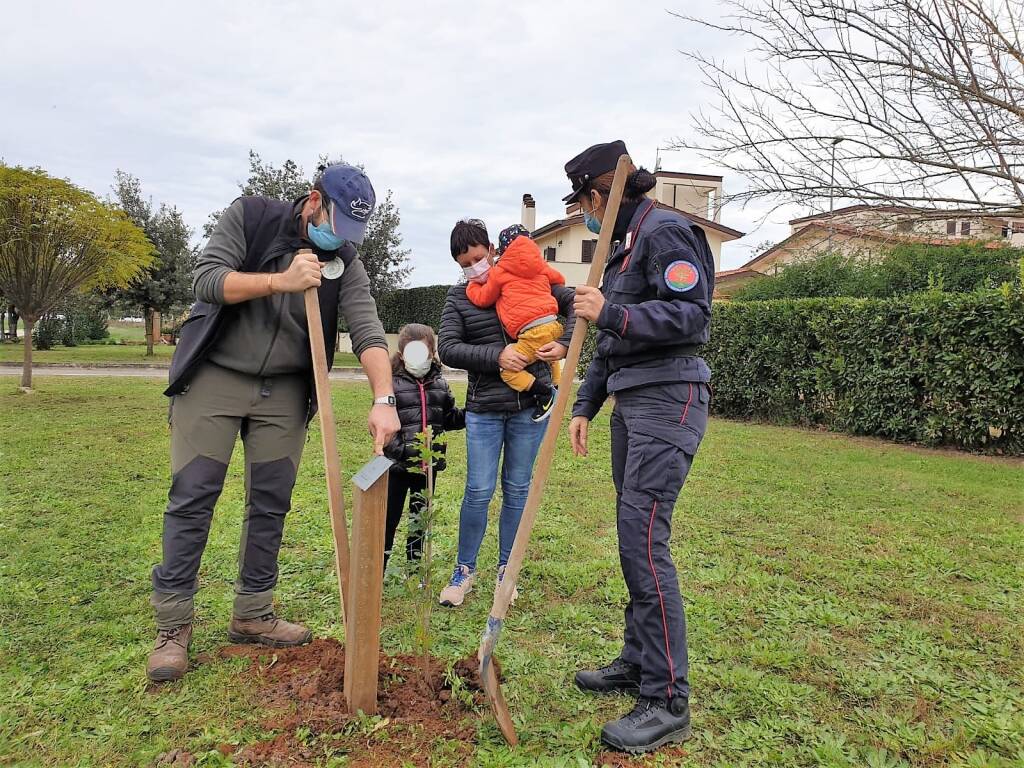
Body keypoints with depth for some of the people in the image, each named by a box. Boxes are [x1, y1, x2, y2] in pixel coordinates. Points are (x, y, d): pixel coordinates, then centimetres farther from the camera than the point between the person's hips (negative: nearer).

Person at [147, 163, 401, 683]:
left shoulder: (345, 264, -4)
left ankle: (252, 616, 19)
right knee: (192, 498, -2)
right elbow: (206, 280, -17)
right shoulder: (248, 217, -7)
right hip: (214, 376, -2)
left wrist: (384, 399, -33)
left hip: (284, 391, 3)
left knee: (271, 504, 4)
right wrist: (280, 280, -32)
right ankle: (173, 626, 9)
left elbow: (368, 331, -17)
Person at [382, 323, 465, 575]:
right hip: (398, 466, -4)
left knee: (420, 517, 17)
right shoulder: (391, 384, -9)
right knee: (389, 517, 4)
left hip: (429, 464, 5)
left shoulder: (440, 385, 7)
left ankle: (414, 564, 33)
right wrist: (400, 450, -24)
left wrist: (470, 414, -4)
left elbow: (450, 419, 14)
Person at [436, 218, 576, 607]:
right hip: (484, 409, 0)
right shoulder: (458, 297, 5)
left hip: (531, 403, 1)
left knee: (517, 490, 9)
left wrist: (564, 345, -5)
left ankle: (505, 570, 24)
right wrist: (496, 356, -17)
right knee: (478, 492, -1)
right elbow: (448, 349, -5)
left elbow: (573, 302, 11)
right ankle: (465, 570, 19)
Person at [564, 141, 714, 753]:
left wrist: (611, 314, -24)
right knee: (633, 537, 12)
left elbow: (693, 315, -19)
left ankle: (667, 702, -4)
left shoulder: (665, 230, -8)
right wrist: (585, 406, 19)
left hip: (667, 400, -10)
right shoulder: (625, 242, 22)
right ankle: (640, 661, 25)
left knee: (644, 538, -13)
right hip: (632, 401, 10)